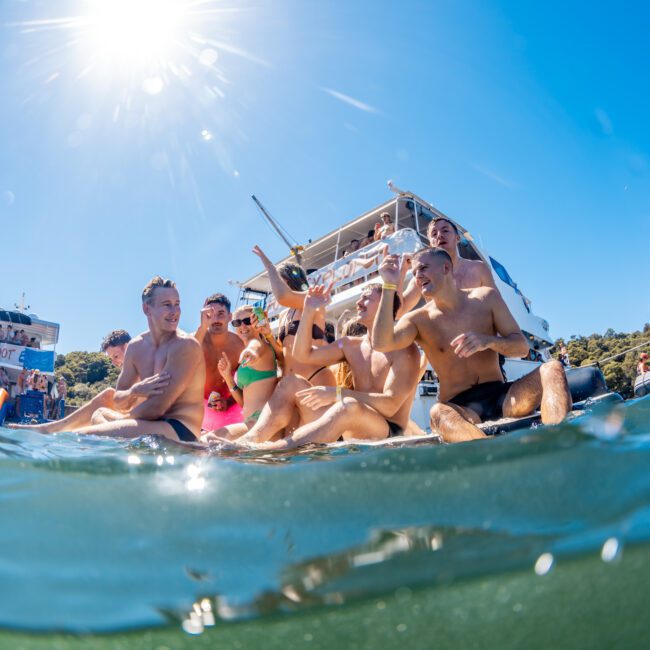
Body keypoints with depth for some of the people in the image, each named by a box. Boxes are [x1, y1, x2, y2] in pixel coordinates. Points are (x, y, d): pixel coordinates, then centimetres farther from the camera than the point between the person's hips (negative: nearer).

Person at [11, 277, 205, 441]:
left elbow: (157, 408, -19)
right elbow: (117, 400, 12)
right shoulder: (136, 346, 10)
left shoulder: (185, 345, -15)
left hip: (179, 432, -8)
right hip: (152, 424, 8)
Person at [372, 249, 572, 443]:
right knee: (439, 413, -38)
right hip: (460, 406, -2)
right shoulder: (418, 320, 4)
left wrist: (488, 341, -15)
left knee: (552, 369, -23)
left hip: (501, 396, 3)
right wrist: (389, 287, -19)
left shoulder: (486, 297, 9)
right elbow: (381, 344, -16)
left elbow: (522, 346, 7)